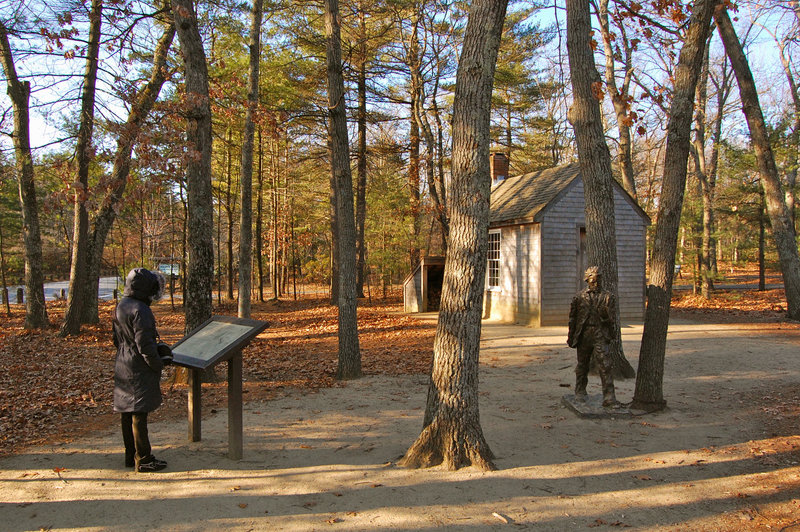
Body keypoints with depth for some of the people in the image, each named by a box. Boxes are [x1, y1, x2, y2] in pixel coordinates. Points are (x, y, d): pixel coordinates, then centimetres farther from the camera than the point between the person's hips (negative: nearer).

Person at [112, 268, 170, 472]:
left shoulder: (120, 307, 9)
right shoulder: (140, 311, -21)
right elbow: (145, 344, -21)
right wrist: (158, 364, -11)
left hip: (123, 368, 10)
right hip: (139, 370, -10)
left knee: (127, 413, 15)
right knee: (139, 414, -3)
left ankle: (131, 456, 25)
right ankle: (143, 459, 4)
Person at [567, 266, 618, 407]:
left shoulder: (607, 296, 4)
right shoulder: (579, 296, 5)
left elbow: (611, 319, 5)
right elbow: (572, 317, 10)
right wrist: (571, 336, 11)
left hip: (601, 337, -1)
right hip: (583, 336, 1)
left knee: (605, 366, -10)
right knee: (582, 365, 13)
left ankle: (609, 398, -9)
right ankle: (580, 392, 30)